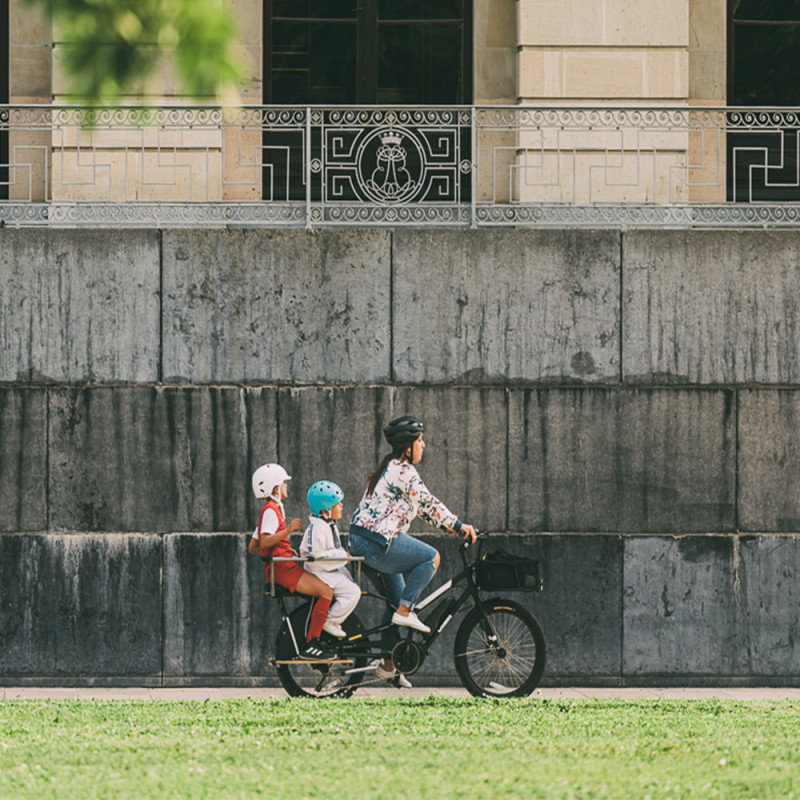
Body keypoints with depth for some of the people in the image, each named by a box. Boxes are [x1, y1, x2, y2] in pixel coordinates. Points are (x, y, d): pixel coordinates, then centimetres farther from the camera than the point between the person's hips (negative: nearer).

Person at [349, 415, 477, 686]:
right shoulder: (404, 471, -12)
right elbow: (427, 502, -20)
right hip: (378, 543, -10)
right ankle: (405, 612, -7)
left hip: (361, 539, 10)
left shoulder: (391, 468, 19)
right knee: (431, 558, -8)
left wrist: (448, 526, 17)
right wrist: (458, 525, -18)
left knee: (396, 598, 16)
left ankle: (388, 665, 17)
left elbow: (421, 506, 23)